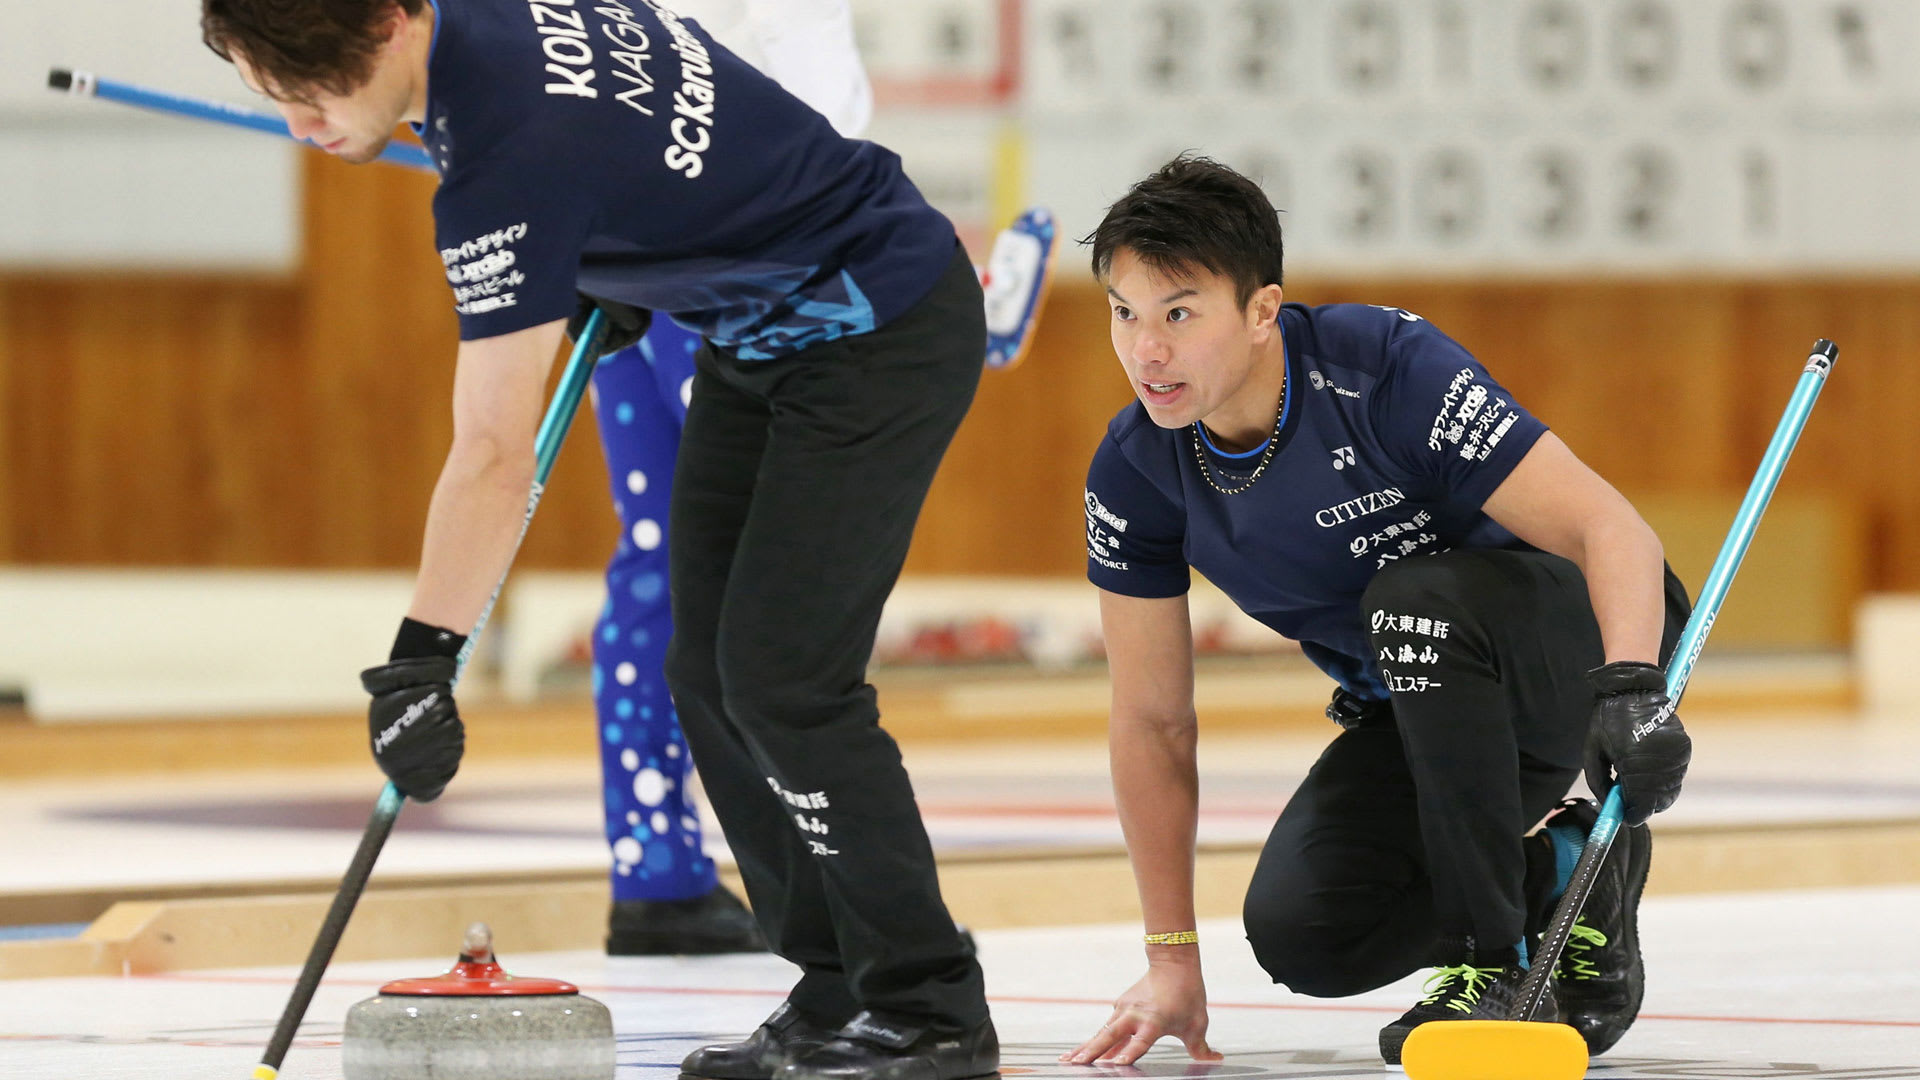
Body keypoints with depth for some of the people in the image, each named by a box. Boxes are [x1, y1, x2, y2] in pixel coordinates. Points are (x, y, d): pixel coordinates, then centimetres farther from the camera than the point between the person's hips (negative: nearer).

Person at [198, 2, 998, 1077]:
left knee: (780, 674, -14)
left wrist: (422, 659, -26)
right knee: (710, 671, 6)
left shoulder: (513, 156, -31)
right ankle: (838, 990, 10)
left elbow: (495, 454, -30)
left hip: (881, 332, -10)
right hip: (762, 332, 10)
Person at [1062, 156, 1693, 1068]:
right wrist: (1172, 961, -5)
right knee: (1298, 933, -17)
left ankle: (1494, 968, -23)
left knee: (1416, 600, -37)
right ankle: (1559, 870, 10)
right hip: (1413, 716, 5)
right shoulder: (1135, 470, -13)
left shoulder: (1388, 368, -29)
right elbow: (1153, 720, -4)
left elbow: (1613, 529, -33)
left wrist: (1631, 691, -52)